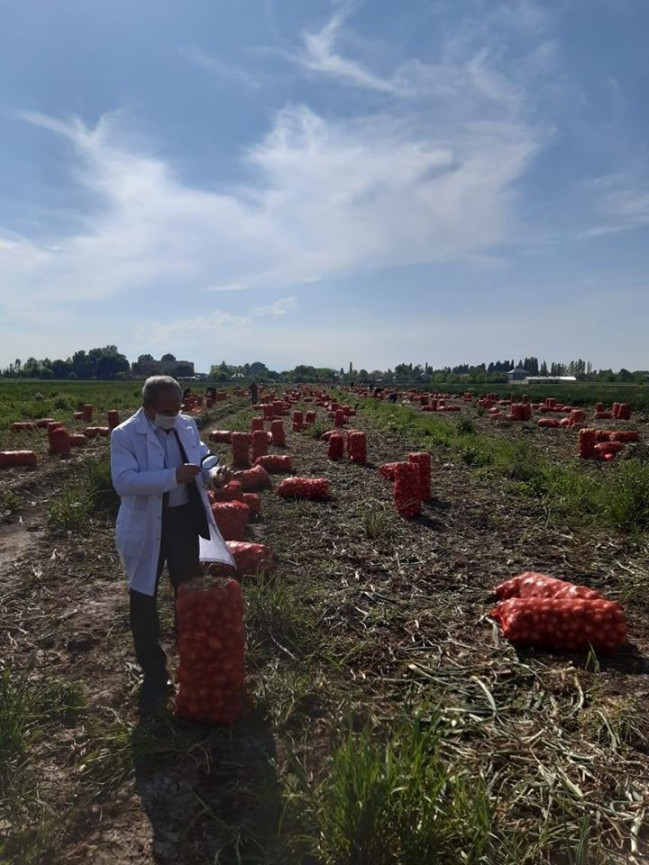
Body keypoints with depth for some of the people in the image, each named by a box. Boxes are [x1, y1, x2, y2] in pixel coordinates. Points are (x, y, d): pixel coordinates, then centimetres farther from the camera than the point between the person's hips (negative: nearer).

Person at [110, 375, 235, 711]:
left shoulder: (187, 426, 0)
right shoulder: (124, 435, -16)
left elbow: (202, 458, 8)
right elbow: (123, 482, -27)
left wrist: (212, 472, -16)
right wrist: (173, 476, -36)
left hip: (186, 520, 4)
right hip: (147, 527, -4)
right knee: (144, 602, 8)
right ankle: (153, 675, 27)